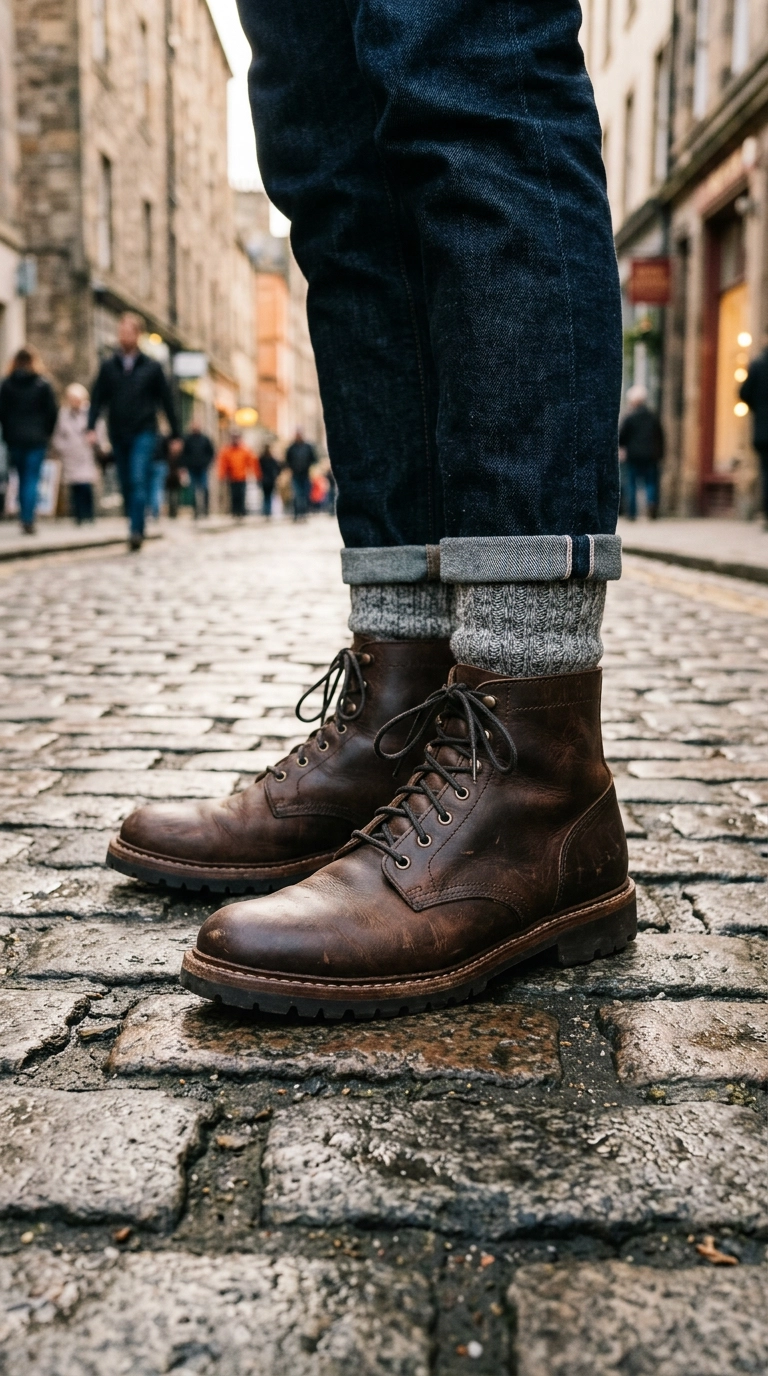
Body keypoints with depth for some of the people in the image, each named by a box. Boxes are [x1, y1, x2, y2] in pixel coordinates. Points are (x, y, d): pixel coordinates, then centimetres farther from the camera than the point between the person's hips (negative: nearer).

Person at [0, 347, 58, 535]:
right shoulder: (43, 385, -4)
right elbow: (52, 412, -4)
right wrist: (46, 433, 9)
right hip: (37, 439, -2)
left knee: (22, 479, 15)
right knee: (32, 480, -1)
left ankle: (24, 519, 16)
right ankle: (28, 520, -8)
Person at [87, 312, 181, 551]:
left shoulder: (151, 367, 5)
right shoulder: (108, 366, 9)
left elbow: (166, 401, 8)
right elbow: (97, 398, 7)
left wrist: (175, 435, 6)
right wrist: (91, 427, -8)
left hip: (144, 433, -3)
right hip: (118, 435, 3)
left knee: (139, 481, -17)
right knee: (126, 485, 6)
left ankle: (136, 531, -20)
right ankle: (135, 529, 16)